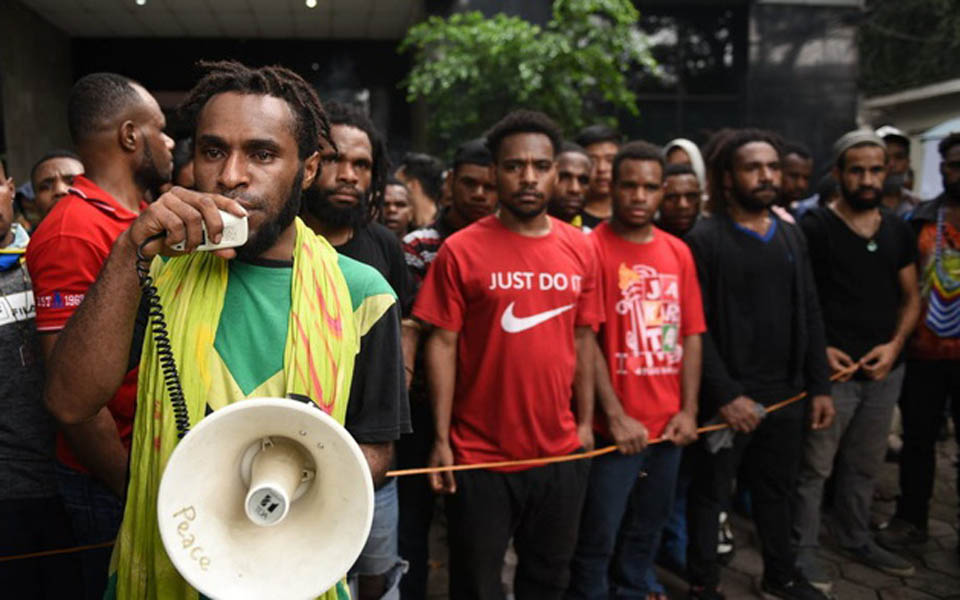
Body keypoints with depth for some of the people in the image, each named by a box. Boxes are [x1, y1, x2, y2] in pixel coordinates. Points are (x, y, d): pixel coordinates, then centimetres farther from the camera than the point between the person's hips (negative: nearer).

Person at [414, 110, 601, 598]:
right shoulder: (461, 250, -9)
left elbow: (582, 340, 9)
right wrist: (441, 440, -10)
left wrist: (586, 421, 6)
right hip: (479, 455, -3)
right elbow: (442, 345, -8)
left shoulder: (580, 249, 3)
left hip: (561, 453, 4)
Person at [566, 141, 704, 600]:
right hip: (617, 426, -5)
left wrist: (688, 410, 1)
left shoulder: (678, 252, 8)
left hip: (669, 423, 6)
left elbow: (691, 335, 8)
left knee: (647, 528, 20)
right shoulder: (592, 249, -9)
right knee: (598, 537, 5)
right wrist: (615, 416, -16)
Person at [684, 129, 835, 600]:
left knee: (776, 490, 20)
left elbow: (809, 314, 12)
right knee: (710, 494, 8)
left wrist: (819, 386, 7)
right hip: (729, 397, -6)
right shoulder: (704, 239, -9)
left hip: (787, 393, 6)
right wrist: (724, 394, -17)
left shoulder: (791, 235, 10)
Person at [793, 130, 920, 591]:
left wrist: (895, 344, -2)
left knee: (866, 465, 19)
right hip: (833, 368, -6)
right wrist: (818, 349, -17)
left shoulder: (898, 230, 9)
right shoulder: (814, 227, -8)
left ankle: (855, 538, 36)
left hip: (885, 370, 6)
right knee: (815, 466, 1)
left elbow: (911, 298, 14)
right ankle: (804, 548, 16)